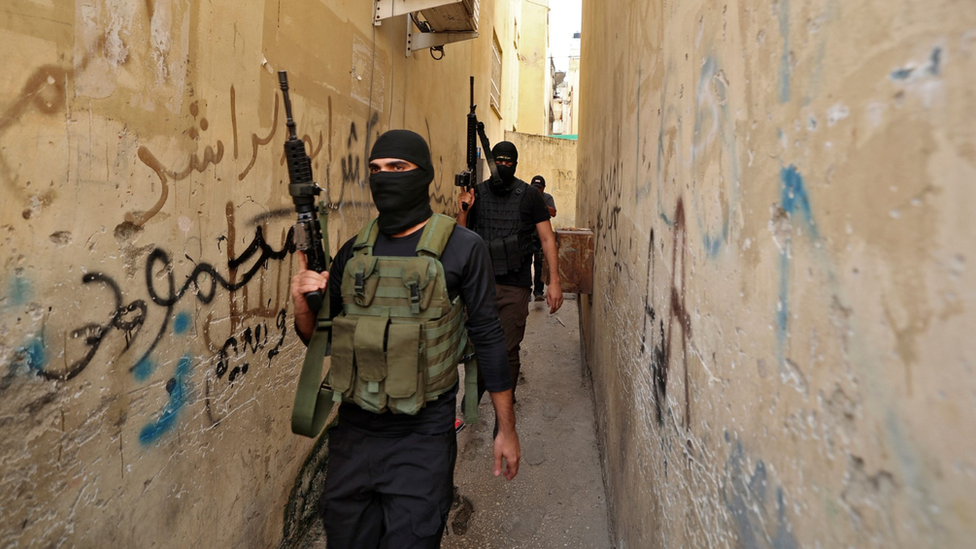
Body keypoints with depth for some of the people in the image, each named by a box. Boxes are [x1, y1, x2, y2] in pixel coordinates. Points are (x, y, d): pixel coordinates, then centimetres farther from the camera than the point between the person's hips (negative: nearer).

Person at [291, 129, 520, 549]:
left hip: (422, 440, -4)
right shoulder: (354, 252, 5)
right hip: (352, 432, 5)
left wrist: (506, 428, -2)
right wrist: (302, 302, -12)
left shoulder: (461, 249, -8)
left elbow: (487, 338, -4)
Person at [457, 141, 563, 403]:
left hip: (515, 286, -2)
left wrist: (554, 281, -6)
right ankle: (474, 393, 34)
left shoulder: (529, 196, 1)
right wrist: (462, 212, -9)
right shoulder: (476, 193, 6)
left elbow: (547, 239, 1)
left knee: (508, 351, 2)